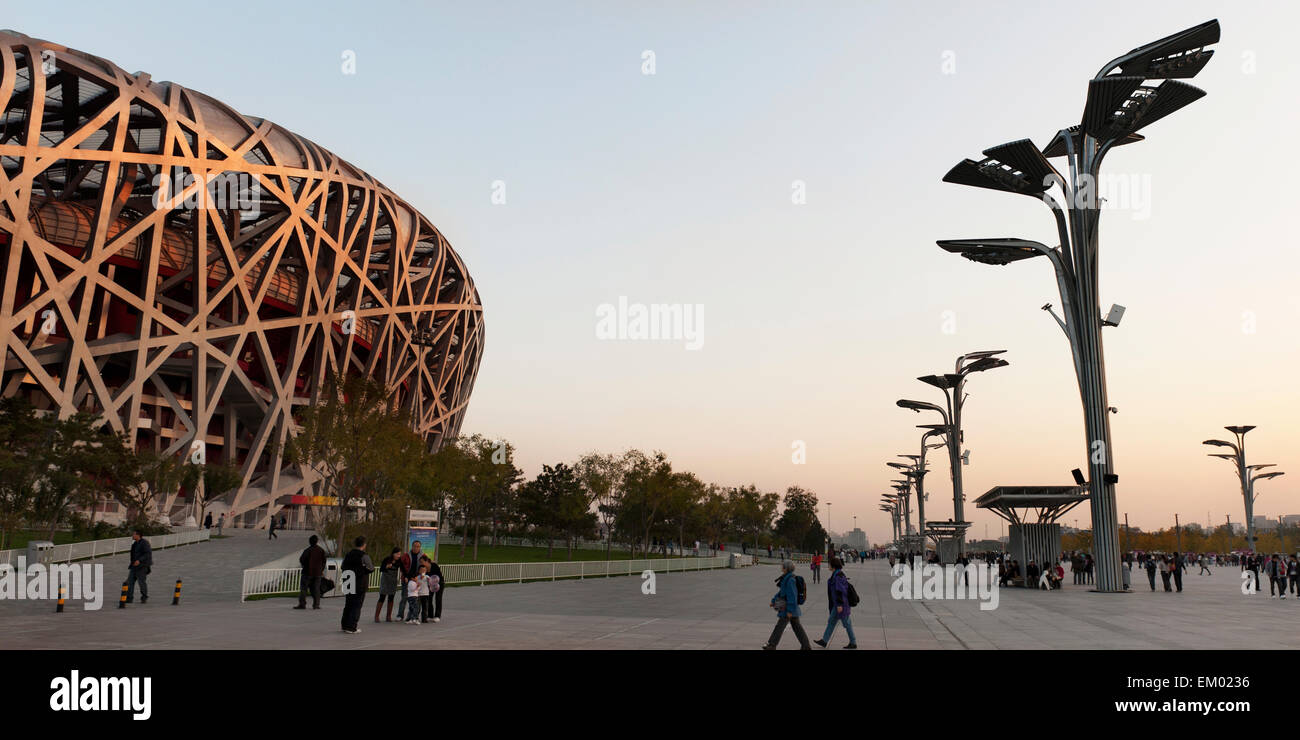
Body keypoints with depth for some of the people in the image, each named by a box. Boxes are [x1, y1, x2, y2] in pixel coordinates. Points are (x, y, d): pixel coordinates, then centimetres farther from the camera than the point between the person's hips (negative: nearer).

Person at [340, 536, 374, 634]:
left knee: (348, 605, 17)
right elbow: (371, 569, -7)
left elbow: (343, 567, 16)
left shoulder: (348, 555, 6)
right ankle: (351, 627, -2)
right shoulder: (364, 556, -15)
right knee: (357, 606, 0)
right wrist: (372, 565, 12)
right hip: (360, 585, -6)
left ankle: (345, 625, 24)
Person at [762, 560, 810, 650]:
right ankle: (806, 646, 17)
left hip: (789, 608, -10)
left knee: (780, 626, 0)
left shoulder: (790, 580, -22)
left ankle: (771, 645, 8)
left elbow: (792, 596, -24)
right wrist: (773, 601, 20)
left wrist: (790, 610, -23)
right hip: (793, 608, 10)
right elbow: (781, 592, 20)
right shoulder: (786, 578, 9)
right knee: (797, 627, 13)